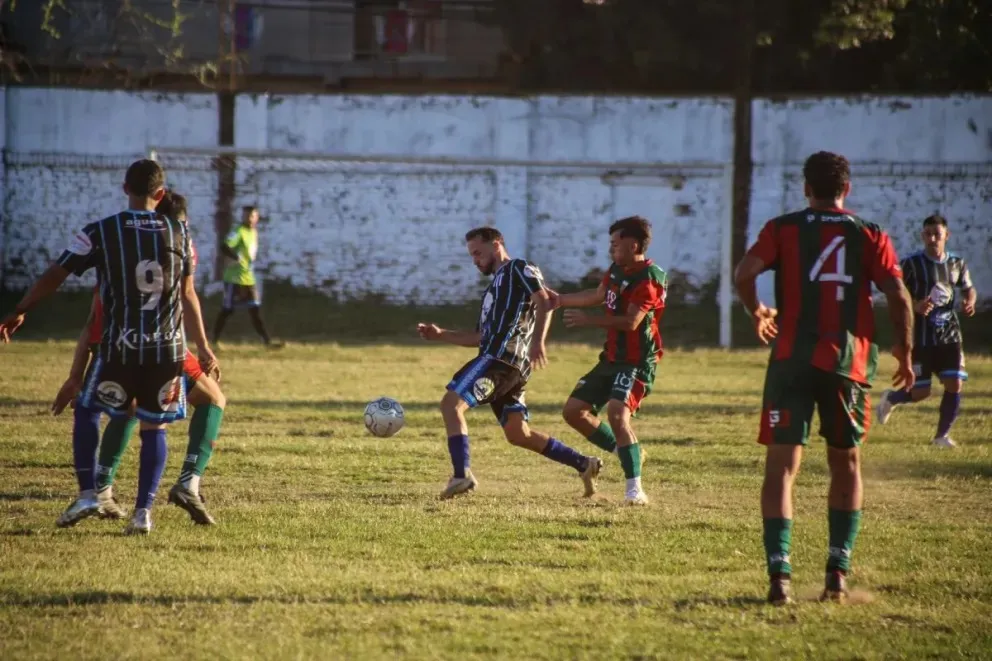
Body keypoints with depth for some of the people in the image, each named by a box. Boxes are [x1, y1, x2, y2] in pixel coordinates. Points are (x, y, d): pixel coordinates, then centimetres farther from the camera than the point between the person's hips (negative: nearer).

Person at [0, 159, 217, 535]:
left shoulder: (100, 232, -3)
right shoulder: (178, 234, 4)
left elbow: (55, 275, -4)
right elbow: (188, 297, 8)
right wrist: (203, 348, 16)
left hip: (119, 346, -2)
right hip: (168, 348, 2)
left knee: (89, 413, 17)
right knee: (154, 427, 11)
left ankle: (91, 493, 4)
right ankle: (143, 510, 1)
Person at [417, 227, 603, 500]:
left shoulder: (519, 270, 4)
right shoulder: (495, 286, 32)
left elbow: (544, 302, -12)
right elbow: (481, 337, 33)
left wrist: (537, 341, -27)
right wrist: (440, 335, 24)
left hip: (503, 355, -10)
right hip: (503, 361, 10)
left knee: (451, 403, -17)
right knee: (518, 434, 9)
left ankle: (462, 475, -27)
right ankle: (585, 465, 12)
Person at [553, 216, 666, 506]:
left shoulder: (648, 279, -19)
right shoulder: (616, 270, 9)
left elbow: (631, 321, -27)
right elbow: (597, 296, 27)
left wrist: (589, 320, -22)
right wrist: (560, 299, 32)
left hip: (636, 362, -10)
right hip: (612, 358, 10)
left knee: (617, 413, -28)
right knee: (573, 411, 9)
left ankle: (635, 489, -24)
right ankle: (627, 451, 21)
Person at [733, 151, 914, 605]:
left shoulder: (783, 229, 3)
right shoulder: (870, 236, 6)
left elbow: (744, 273, -10)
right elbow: (898, 296, -3)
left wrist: (756, 312, 8)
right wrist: (904, 352, 9)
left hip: (792, 358, -1)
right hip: (849, 360, 1)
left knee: (782, 465, -2)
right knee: (846, 464, 17)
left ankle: (779, 573, -15)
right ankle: (838, 572, 13)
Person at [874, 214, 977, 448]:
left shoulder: (957, 263, 5)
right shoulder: (912, 264, -9)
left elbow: (969, 288, 20)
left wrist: (970, 302, -4)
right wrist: (916, 306, -26)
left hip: (949, 334, 4)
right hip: (921, 336, -4)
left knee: (955, 385, -7)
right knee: (920, 392, -2)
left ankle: (942, 435, 10)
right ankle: (890, 399, 31)